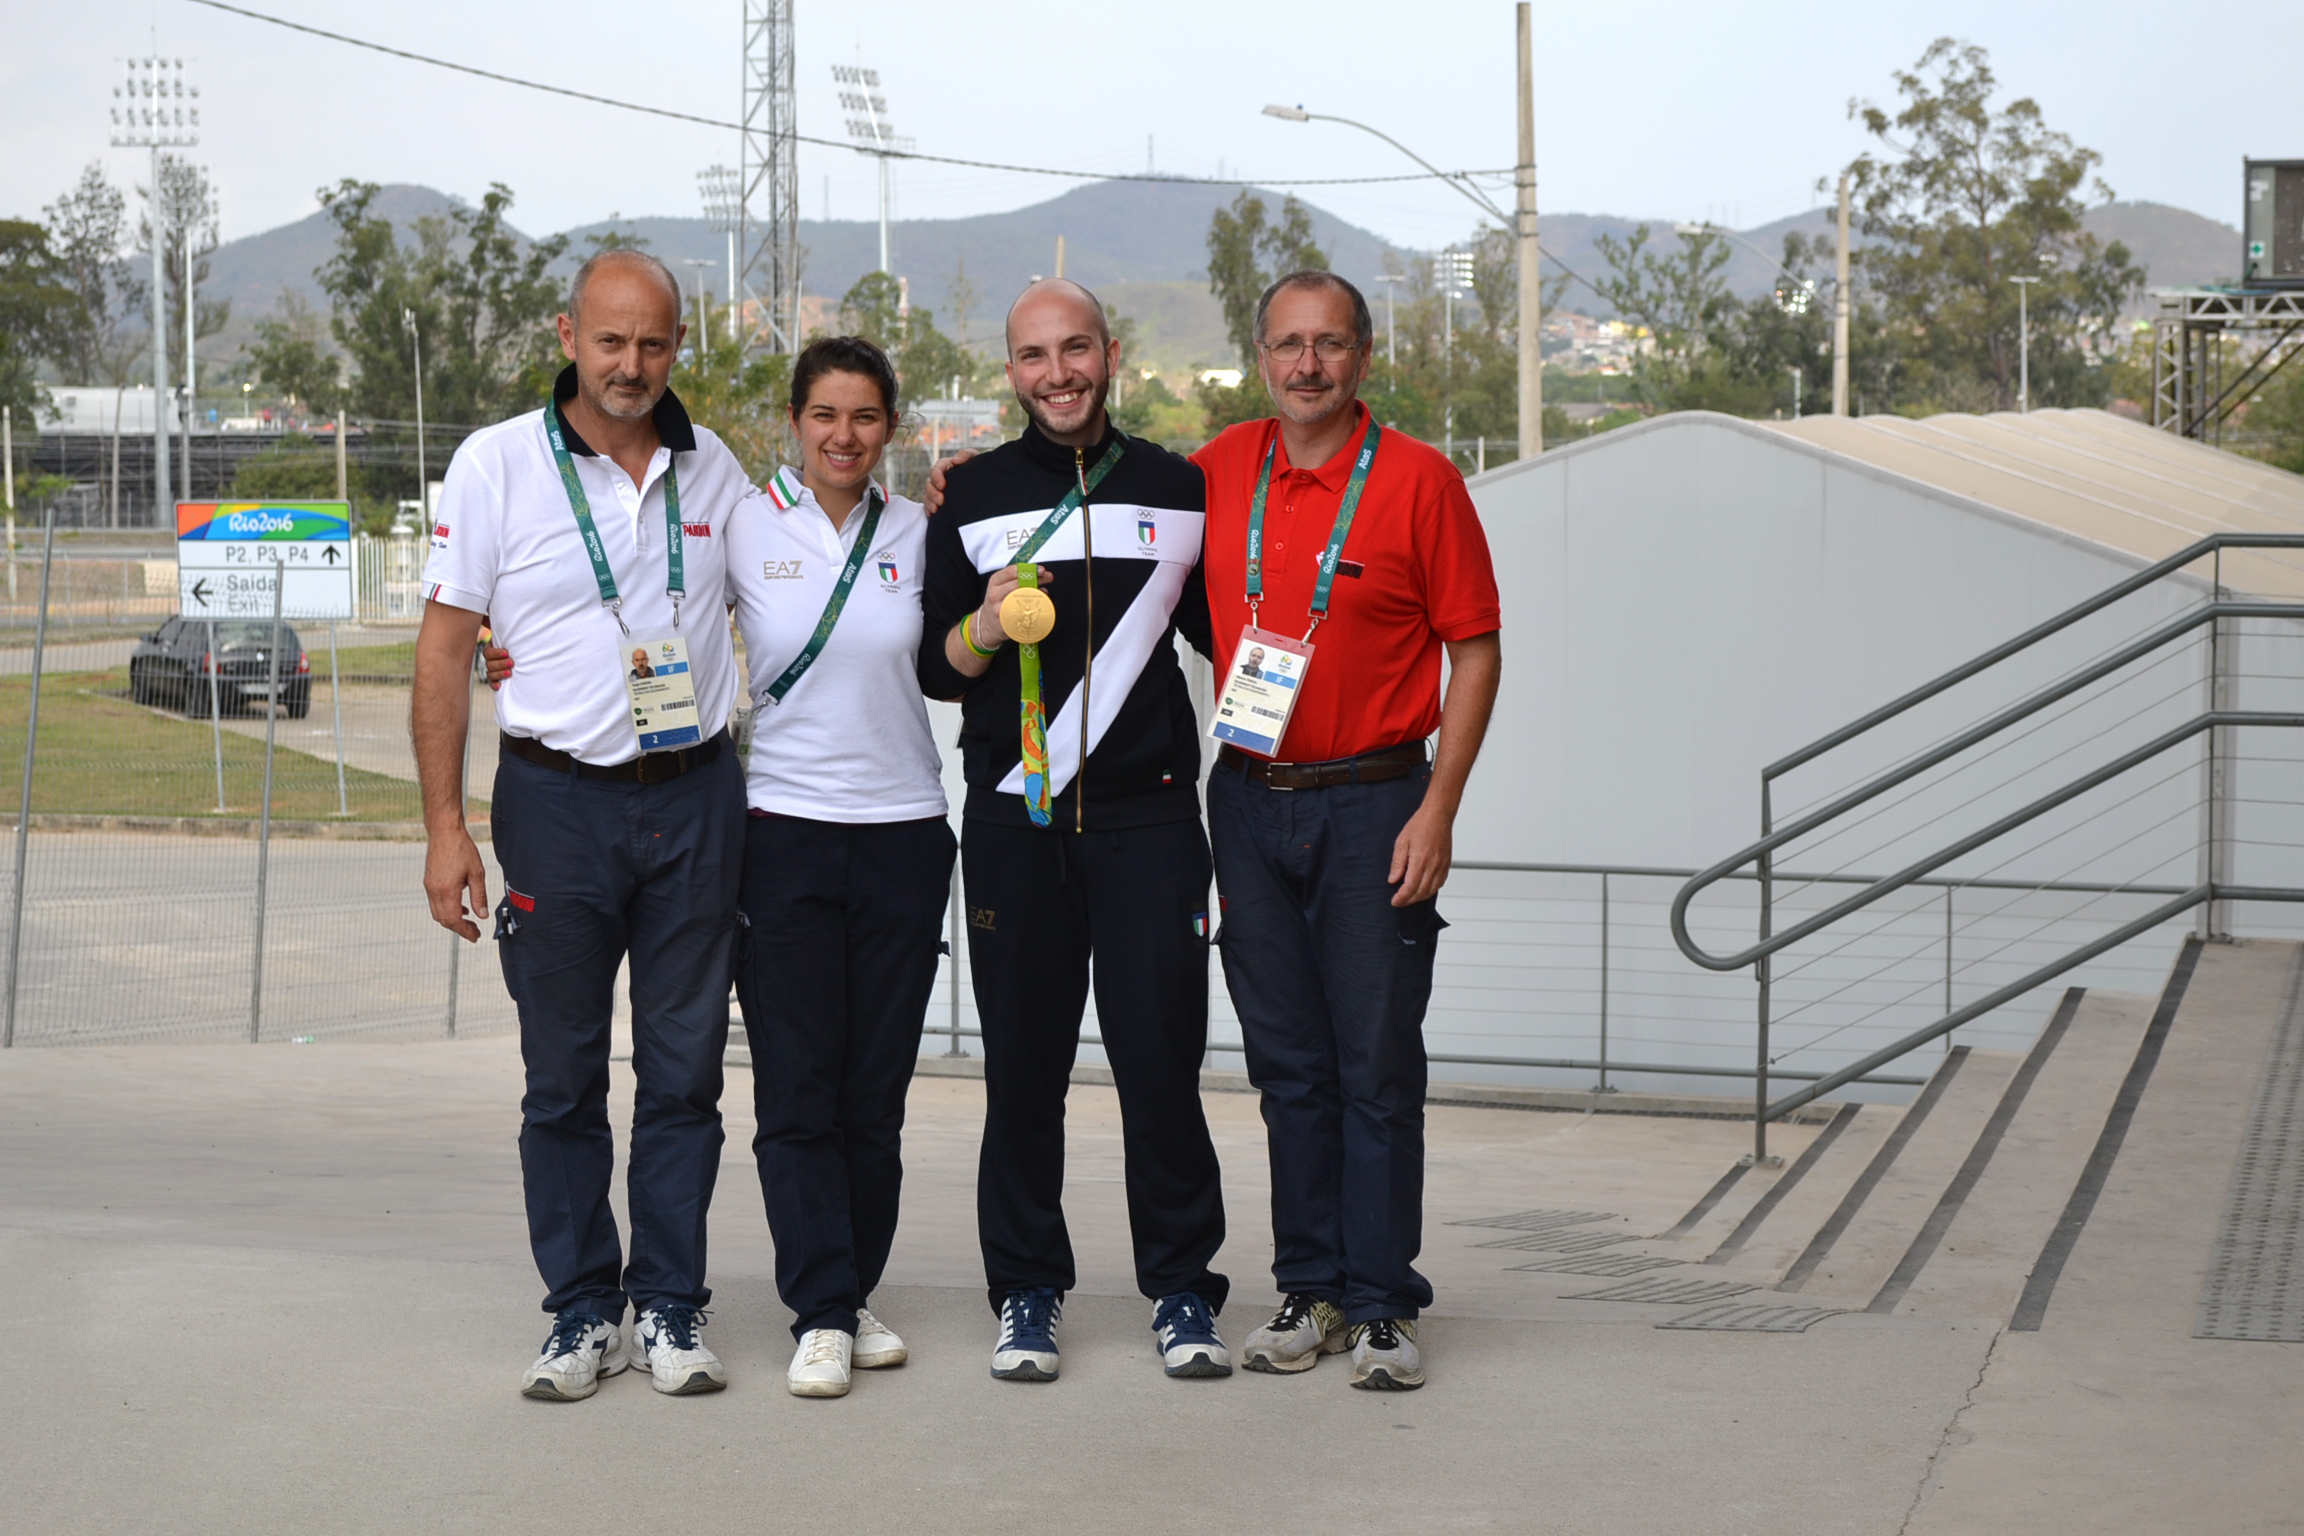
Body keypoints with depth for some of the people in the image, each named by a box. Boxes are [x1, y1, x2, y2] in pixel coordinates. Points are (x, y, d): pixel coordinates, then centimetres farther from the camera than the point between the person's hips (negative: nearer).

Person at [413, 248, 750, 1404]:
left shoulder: (714, 470, 7)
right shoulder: (497, 464, -3)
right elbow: (444, 649, -2)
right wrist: (444, 825, -7)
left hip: (694, 798, 2)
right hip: (557, 800, -2)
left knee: (685, 1071, 5)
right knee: (563, 1078, 5)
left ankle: (670, 1310, 15)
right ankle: (582, 1312, 15)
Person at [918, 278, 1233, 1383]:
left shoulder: (1180, 491, 10)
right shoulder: (974, 496, 8)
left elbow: (1228, 638, 18)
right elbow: (931, 669, 8)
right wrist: (985, 628, -12)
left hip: (1149, 813, 0)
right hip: (1014, 817, 0)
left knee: (1161, 1051, -2)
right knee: (1022, 1061, 2)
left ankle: (1182, 1289, 9)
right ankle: (1026, 1292, 13)